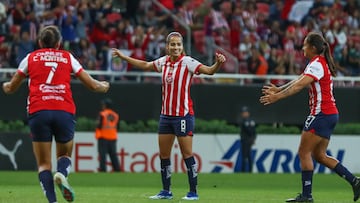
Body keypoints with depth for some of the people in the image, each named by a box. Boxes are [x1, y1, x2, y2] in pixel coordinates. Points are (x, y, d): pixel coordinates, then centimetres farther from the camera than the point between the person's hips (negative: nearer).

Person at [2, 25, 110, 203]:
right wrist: (104, 86, 41)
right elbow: (92, 85, 19)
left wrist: (5, 86, 47)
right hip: (65, 113, 1)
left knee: (43, 164, 6)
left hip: (38, 112, -1)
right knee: (65, 155, 20)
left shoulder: (30, 58, 15)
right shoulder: (68, 57, 16)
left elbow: (11, 88, 23)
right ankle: (62, 174, -15)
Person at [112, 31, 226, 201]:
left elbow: (209, 71, -23)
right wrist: (123, 57, 29)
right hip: (166, 115, 6)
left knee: (187, 154, -6)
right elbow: (145, 65, 23)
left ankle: (193, 192, -1)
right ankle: (166, 191, 18)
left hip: (183, 115, -6)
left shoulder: (187, 62, -12)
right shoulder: (164, 62, 6)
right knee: (163, 155, 9)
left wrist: (218, 63, -43)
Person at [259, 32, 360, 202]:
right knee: (319, 155, 13)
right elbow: (298, 80, 21)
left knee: (304, 153, -5)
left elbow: (299, 85, -25)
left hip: (322, 114, -10)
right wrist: (278, 89, 20)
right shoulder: (320, 63, 16)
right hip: (330, 114, 10)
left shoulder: (317, 64, -15)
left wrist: (277, 97, -27)